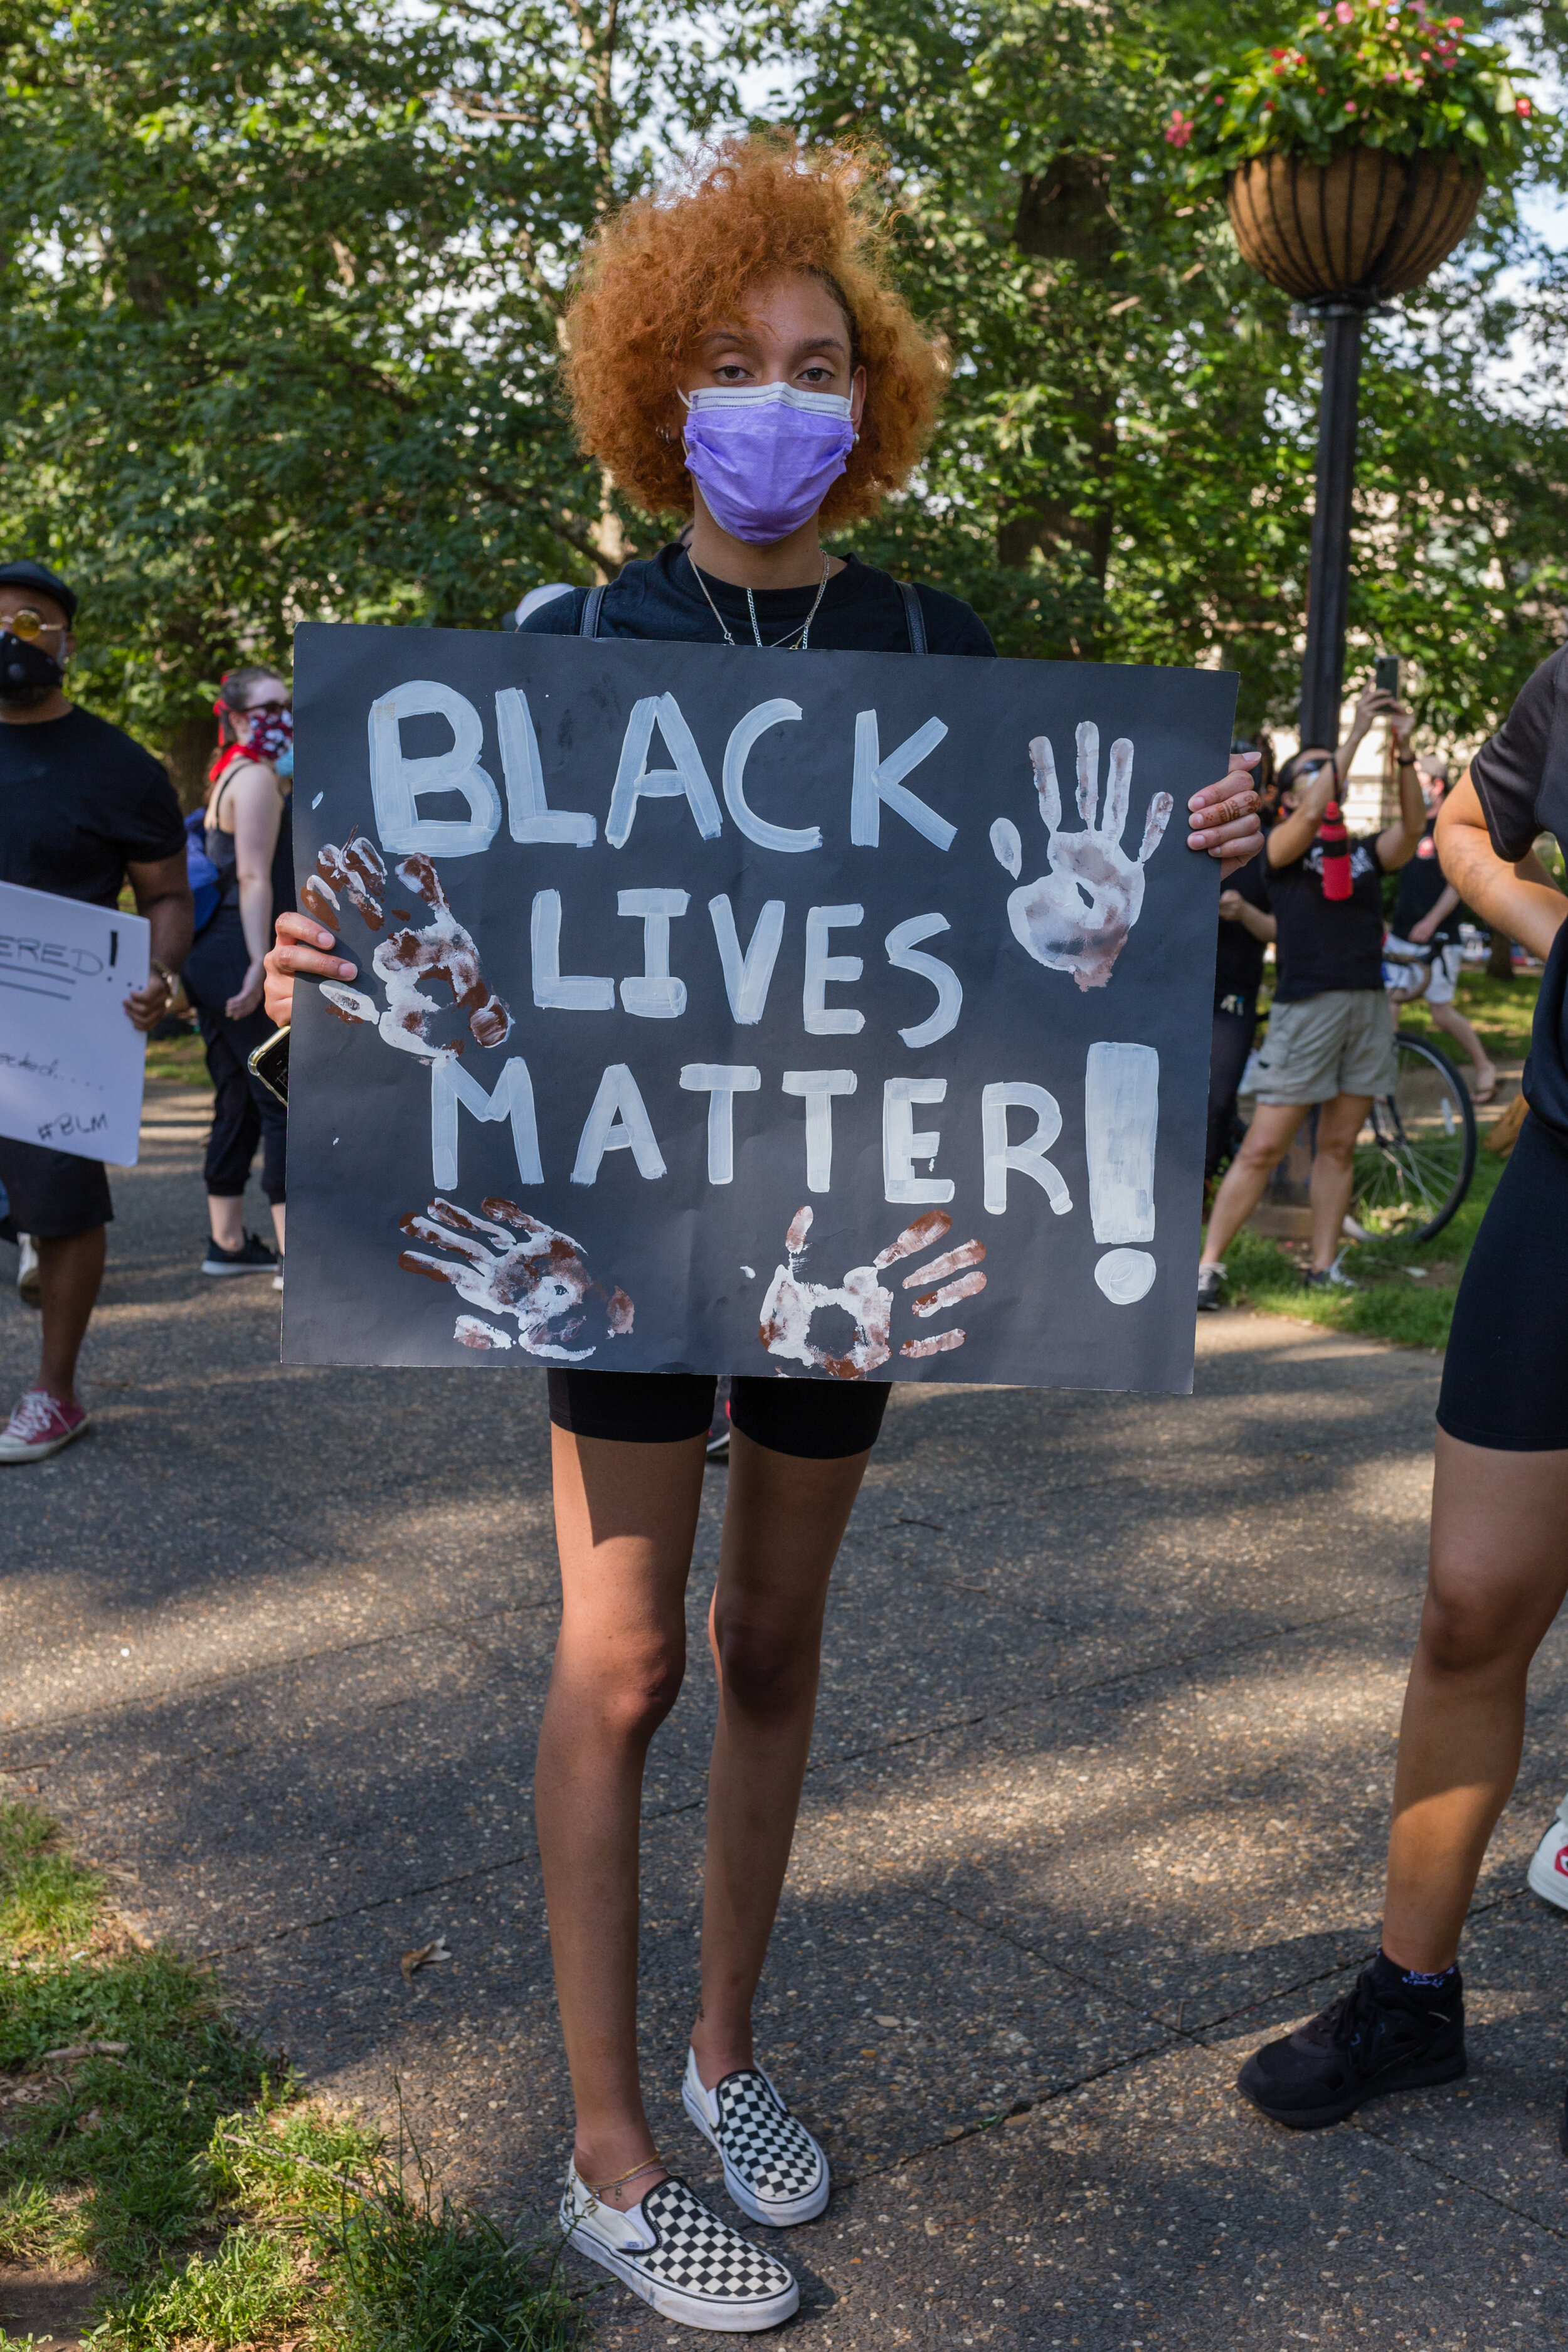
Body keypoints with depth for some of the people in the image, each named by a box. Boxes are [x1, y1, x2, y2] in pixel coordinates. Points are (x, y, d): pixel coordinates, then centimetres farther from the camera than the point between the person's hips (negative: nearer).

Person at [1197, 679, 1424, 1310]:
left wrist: (1404, 754, -15)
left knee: (1338, 1146, 8)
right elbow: (1312, 815, -17)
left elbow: (1412, 830, -5)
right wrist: (1356, 733, -15)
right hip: (1306, 1005, -5)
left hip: (1368, 1005, 5)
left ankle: (1324, 1266, 15)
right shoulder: (1281, 846, 3)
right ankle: (1207, 1265, -2)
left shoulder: (1366, 852, 14)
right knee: (1263, 1148, -7)